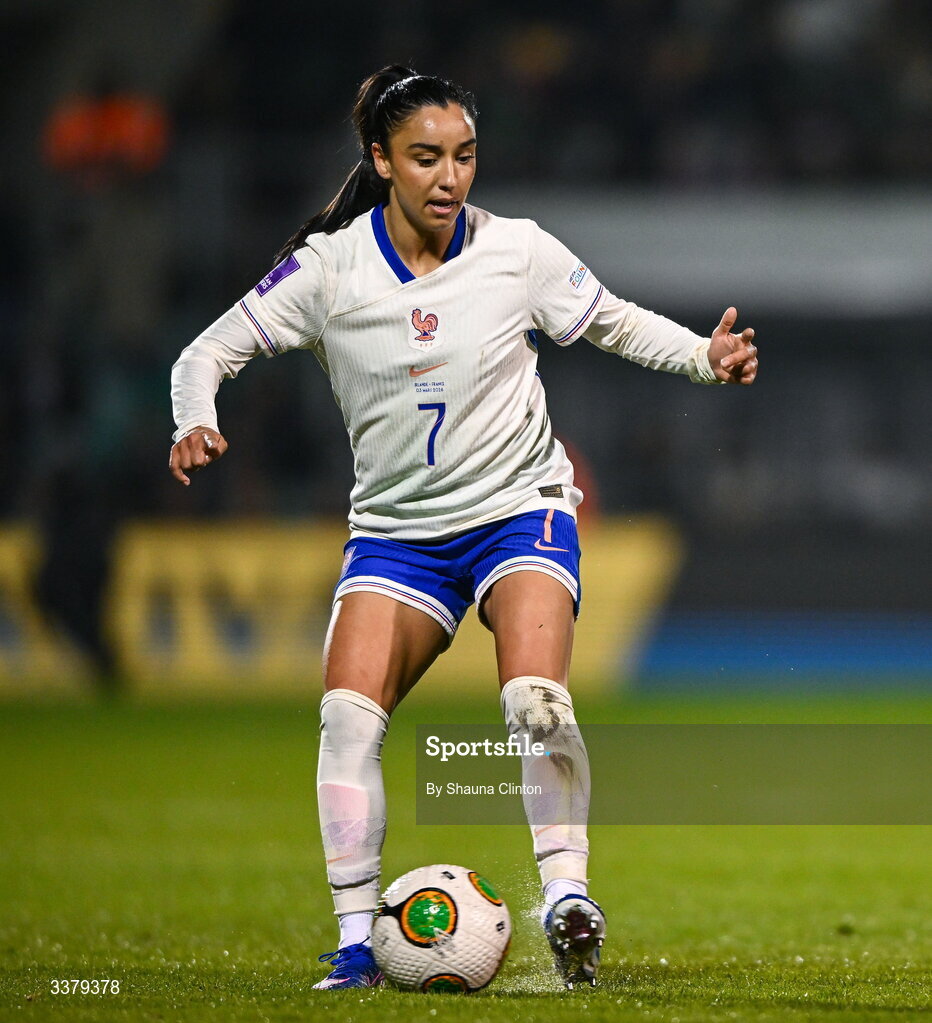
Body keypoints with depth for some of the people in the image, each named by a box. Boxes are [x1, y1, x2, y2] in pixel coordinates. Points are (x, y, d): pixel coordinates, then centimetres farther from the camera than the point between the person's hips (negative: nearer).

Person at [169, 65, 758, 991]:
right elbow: (208, 352, -3)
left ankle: (566, 897, -21)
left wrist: (706, 356, -9)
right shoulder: (326, 269, -9)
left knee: (535, 698, -27)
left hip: (520, 507, -1)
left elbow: (616, 324, 8)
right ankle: (357, 940, -9)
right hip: (396, 525, 1)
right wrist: (195, 425, -23)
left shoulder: (518, 252, -7)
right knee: (348, 711, -17)